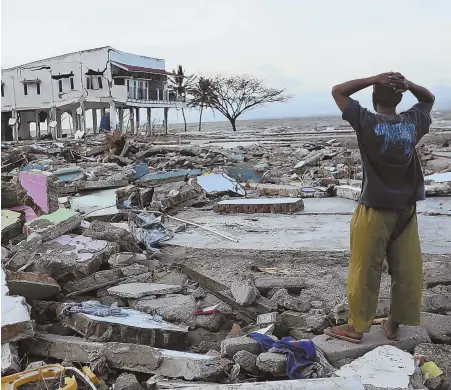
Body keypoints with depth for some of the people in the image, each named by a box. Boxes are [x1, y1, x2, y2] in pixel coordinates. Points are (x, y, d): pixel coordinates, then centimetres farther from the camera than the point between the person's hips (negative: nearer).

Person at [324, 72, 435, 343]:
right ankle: (395, 324, 23)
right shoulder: (414, 122, -2)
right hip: (407, 209, 4)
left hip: (375, 210, -4)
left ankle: (356, 327, 14)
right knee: (406, 270, 12)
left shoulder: (367, 123, -15)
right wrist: (409, 84, 1)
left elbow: (337, 91, -5)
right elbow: (429, 99, 20)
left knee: (365, 272, 4)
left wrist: (374, 79, -9)